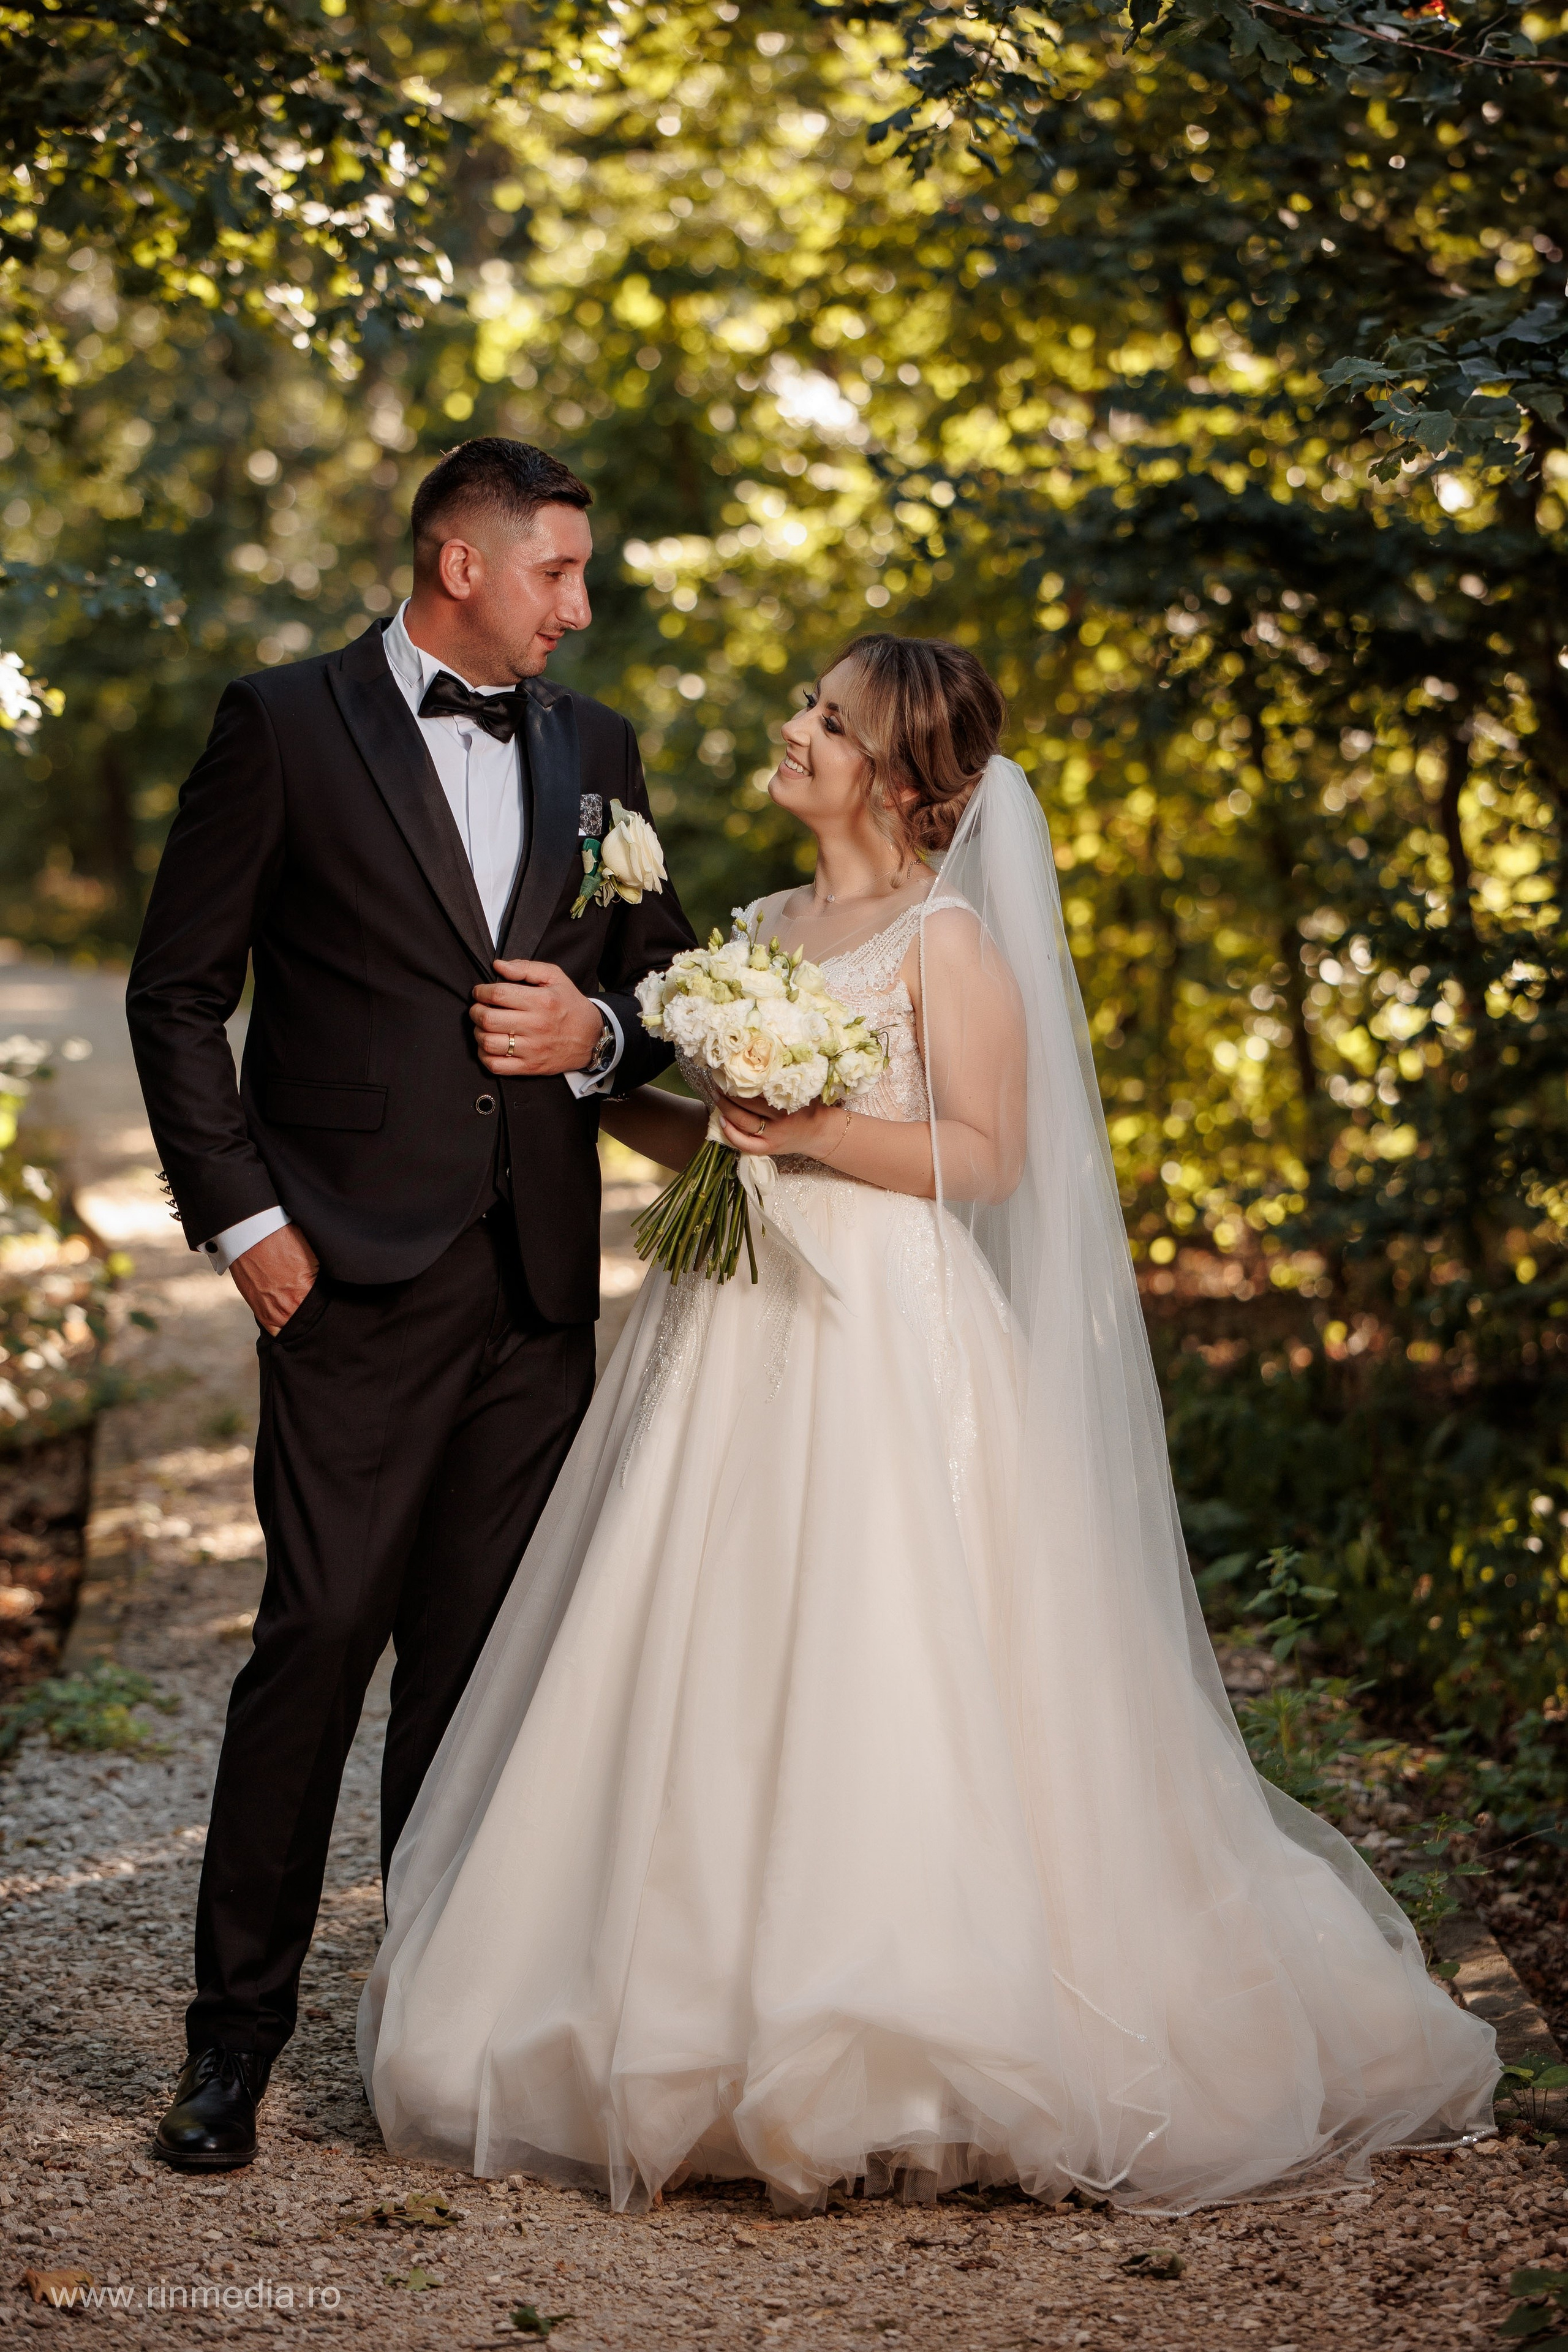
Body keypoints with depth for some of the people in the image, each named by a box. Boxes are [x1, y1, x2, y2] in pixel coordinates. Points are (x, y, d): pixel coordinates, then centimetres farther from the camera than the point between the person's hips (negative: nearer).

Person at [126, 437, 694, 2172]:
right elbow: (178, 992, 0)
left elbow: (660, 978, 22)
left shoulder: (595, 748, 15)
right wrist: (240, 1218, -7)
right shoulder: (284, 727, 1)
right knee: (320, 1635, -7)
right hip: (359, 1275, -4)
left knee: (483, 1655, 8)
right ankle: (235, 2036, 4)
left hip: (540, 1283, 4)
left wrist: (596, 1032, -2)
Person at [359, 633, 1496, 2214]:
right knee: (709, 1687, 6)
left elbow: (986, 1156, -10)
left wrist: (810, 1130, -18)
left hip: (880, 1342, -7)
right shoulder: (766, 927, 17)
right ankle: (715, 2029, 16)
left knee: (872, 1691, -8)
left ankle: (891, 2056, 2)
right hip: (736, 1332, 7)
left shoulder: (949, 937, -4)